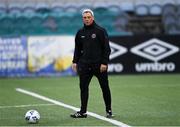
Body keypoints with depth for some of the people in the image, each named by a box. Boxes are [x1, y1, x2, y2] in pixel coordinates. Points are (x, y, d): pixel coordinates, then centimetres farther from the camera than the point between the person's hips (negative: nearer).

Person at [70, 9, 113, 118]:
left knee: (105, 88, 3)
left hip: (99, 65, -4)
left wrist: (104, 62, -14)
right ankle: (83, 112, 4)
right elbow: (78, 48, 17)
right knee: (83, 87, 0)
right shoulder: (80, 33, 9)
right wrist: (75, 61, 7)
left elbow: (106, 48, -7)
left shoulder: (100, 31, -5)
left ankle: (109, 110, 15)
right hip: (85, 65, 4)